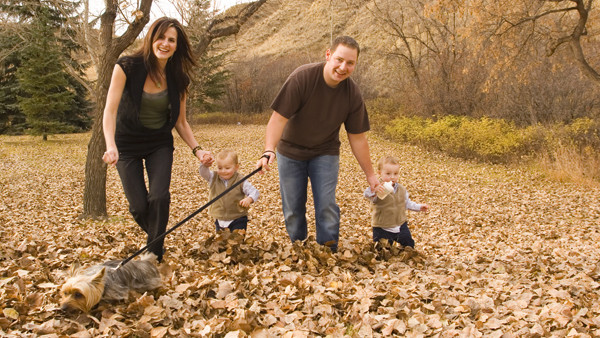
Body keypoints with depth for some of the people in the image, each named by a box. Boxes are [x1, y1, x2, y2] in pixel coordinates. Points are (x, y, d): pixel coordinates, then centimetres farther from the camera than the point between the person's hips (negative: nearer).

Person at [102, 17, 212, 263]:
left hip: (160, 145, 2)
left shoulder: (177, 78, -7)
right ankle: (157, 238, 29)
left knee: (159, 196, -18)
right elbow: (110, 111, -24)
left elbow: (180, 121, 2)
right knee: (139, 206, -5)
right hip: (128, 145, -2)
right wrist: (111, 147, -40)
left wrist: (197, 149, -13)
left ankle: (154, 255, 0)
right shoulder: (127, 67, -17)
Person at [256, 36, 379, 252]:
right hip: (291, 152, -1)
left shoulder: (352, 94, -15)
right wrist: (269, 151, -42)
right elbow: (278, 118, -27)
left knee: (326, 206, -7)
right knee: (292, 209, 7)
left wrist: (370, 175, -3)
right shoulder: (301, 78, -26)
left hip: (325, 153, 1)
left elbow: (357, 137, -6)